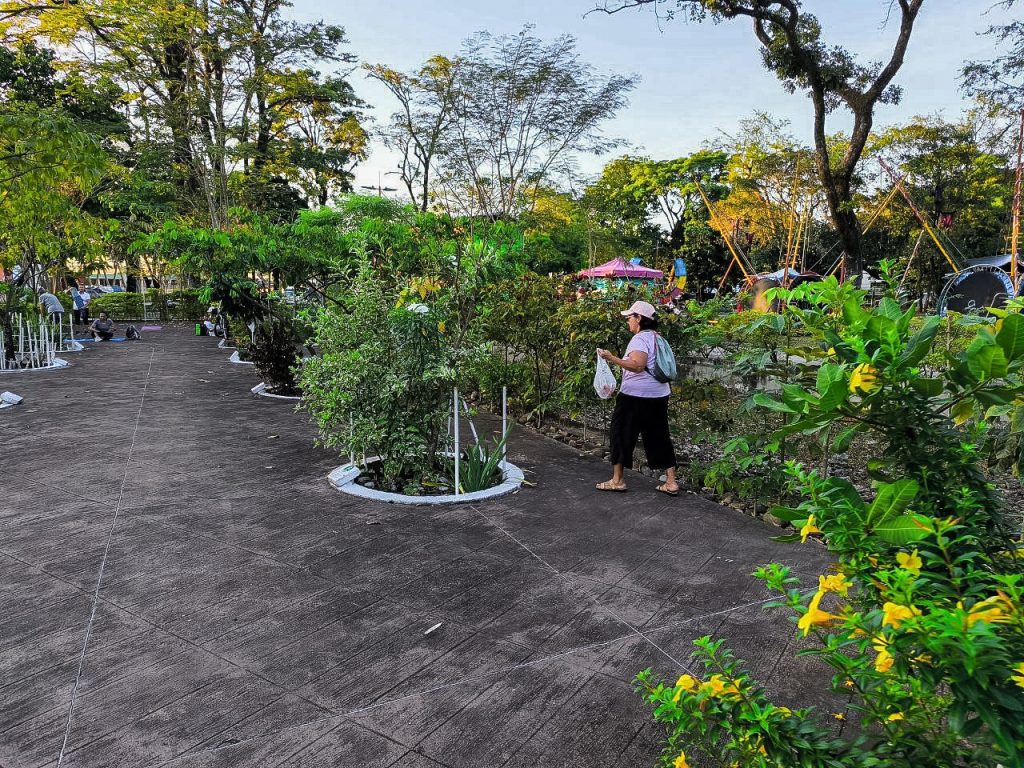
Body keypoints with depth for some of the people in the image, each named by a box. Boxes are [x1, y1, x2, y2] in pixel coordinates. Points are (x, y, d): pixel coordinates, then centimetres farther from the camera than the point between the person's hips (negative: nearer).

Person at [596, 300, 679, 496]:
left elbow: (637, 365, -28)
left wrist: (612, 359, -30)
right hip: (659, 395, 9)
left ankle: (617, 480, 10)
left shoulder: (640, 338, -14)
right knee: (659, 437, 11)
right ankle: (671, 482, 10)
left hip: (636, 396, -9)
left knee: (622, 434, 4)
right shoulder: (657, 338, 14)